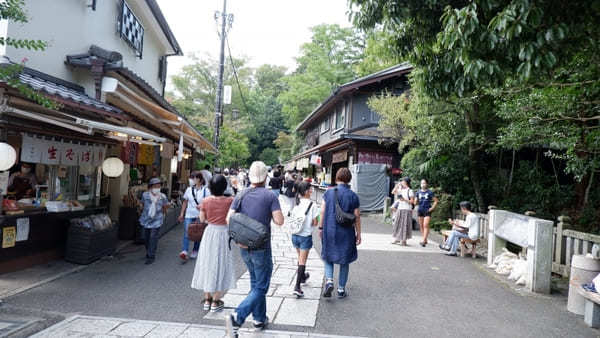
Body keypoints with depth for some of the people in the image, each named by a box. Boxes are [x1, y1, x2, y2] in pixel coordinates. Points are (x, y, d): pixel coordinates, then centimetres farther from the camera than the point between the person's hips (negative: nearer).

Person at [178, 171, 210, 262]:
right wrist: (181, 214, 10)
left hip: (200, 216, -1)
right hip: (189, 215, 2)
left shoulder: (205, 190, -3)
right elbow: (185, 202, 12)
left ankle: (195, 251, 25)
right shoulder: (189, 190, 6)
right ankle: (184, 251, -17)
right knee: (186, 233, -11)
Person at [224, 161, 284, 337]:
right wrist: (270, 212, 3)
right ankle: (236, 318, -13)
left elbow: (229, 219, -3)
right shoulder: (270, 196, -12)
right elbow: (279, 221, -16)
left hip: (244, 248, 6)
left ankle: (260, 318, 31)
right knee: (260, 287, 3)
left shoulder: (241, 195, 1)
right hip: (261, 248, -5)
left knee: (255, 283, 22)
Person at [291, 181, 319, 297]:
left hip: (295, 235, 5)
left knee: (300, 258, 25)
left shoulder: (296, 205, -2)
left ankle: (302, 276, 46)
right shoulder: (313, 206, -14)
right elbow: (315, 223, -11)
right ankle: (297, 286, -5)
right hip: (306, 236, -5)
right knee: (302, 261, 1)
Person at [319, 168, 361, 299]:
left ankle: (329, 281, -4)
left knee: (328, 257, 18)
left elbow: (323, 212, -2)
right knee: (344, 261, 13)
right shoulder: (353, 196, -7)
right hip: (346, 233, 0)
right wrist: (358, 234, 5)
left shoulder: (328, 192, -4)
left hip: (329, 231, 1)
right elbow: (357, 217, -4)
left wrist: (320, 227, 9)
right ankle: (341, 289, 19)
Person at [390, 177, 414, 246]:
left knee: (405, 225, -4)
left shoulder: (410, 191, -7)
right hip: (400, 209, 7)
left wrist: (404, 200, -20)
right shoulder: (401, 190, 12)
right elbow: (393, 192, 18)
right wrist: (397, 185, 11)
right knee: (397, 224, 7)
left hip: (407, 210, -7)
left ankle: (404, 240, 3)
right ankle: (397, 238, 16)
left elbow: (412, 201, -10)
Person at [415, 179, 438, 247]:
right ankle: (425, 240, 19)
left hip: (427, 211, -4)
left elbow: (436, 201, 3)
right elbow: (415, 202, 15)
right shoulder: (418, 192, 9)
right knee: (421, 226, 7)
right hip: (420, 210, 5)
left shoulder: (430, 192, -1)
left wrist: (432, 208, -6)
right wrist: (416, 201, -7)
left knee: (425, 225, -14)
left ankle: (424, 241, -19)